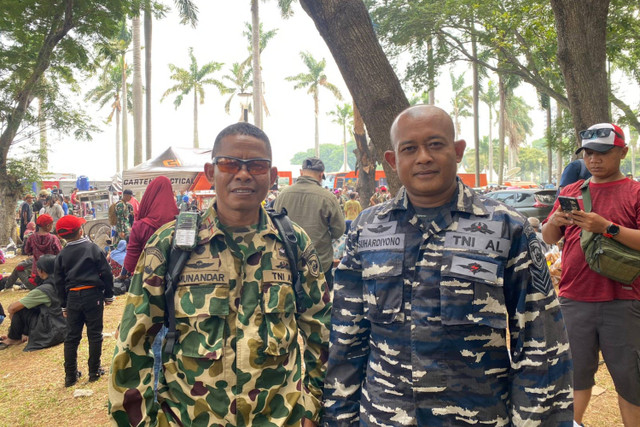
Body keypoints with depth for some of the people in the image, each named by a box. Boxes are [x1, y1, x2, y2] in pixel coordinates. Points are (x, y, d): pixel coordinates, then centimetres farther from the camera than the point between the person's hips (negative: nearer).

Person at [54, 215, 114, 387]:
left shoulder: (62, 255, 5)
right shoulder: (93, 248, -4)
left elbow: (59, 282, 8)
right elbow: (106, 272, -6)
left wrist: (64, 305, 16)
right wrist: (109, 295, 4)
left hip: (72, 297, 3)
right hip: (93, 295, -3)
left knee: (72, 336, 12)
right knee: (94, 334, 6)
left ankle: (70, 375, 16)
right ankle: (94, 371, 12)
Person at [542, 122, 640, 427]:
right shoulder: (570, 191, 11)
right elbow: (548, 239, 9)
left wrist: (608, 228, -23)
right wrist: (554, 222, -12)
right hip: (573, 301, 3)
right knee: (576, 373, 13)